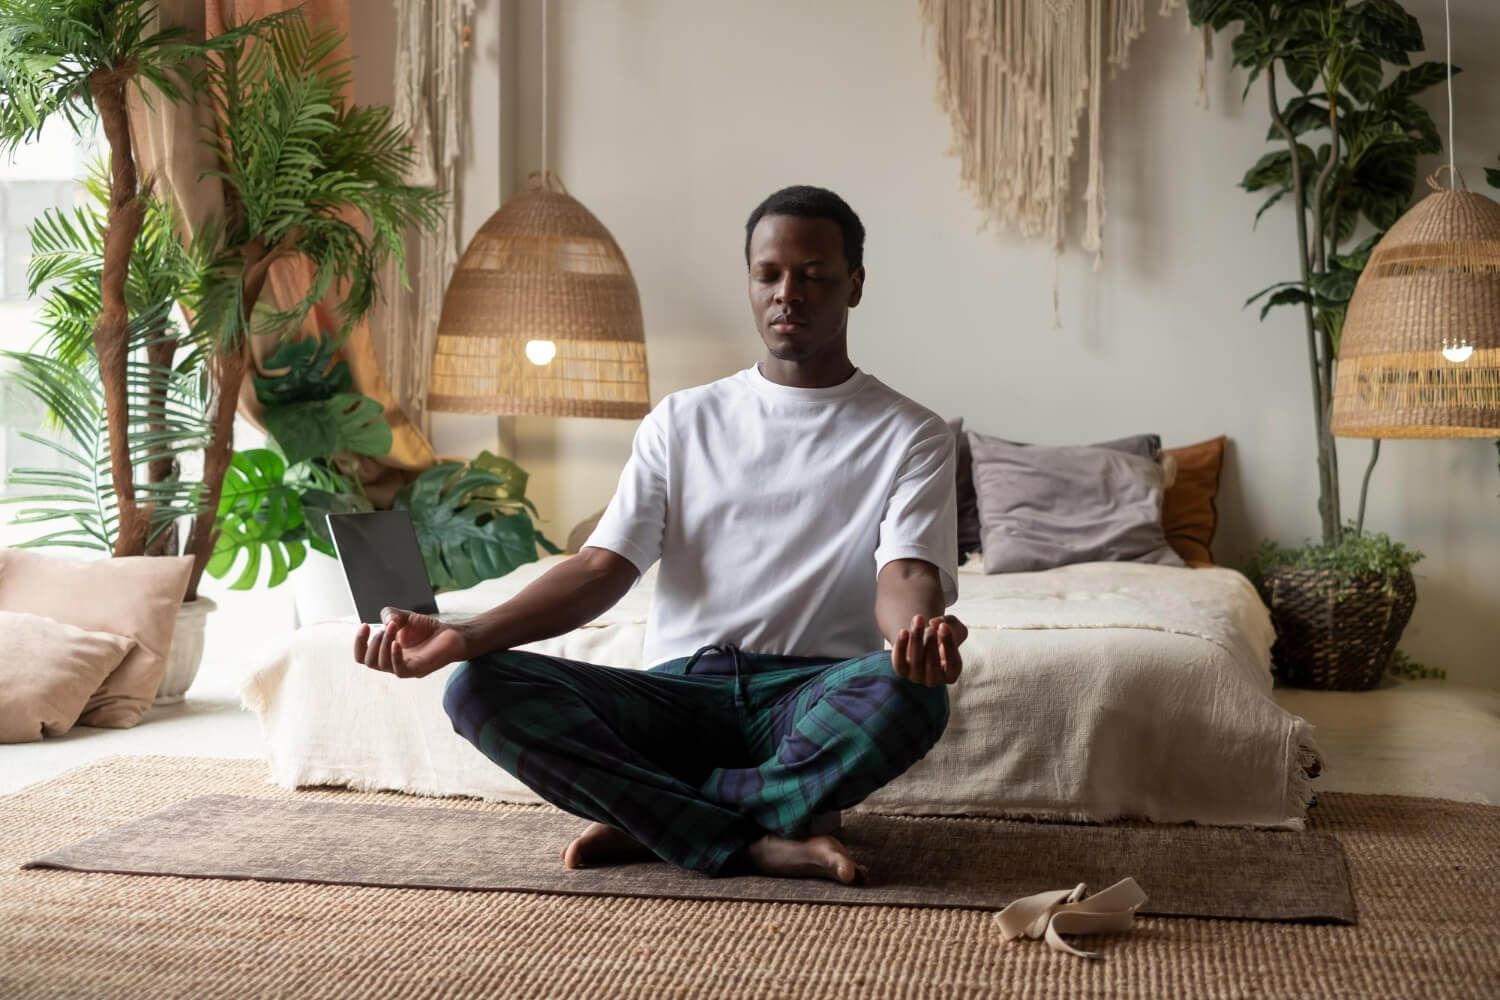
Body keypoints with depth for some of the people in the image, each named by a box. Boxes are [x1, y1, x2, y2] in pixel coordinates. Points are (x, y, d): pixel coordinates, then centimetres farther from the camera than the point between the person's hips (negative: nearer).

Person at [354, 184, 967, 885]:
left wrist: (918, 631, -37)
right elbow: (602, 568, 3)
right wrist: (465, 636, -15)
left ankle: (647, 819, -20)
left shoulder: (911, 435, 7)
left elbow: (906, 577, -10)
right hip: (682, 688, 2)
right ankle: (756, 846, -26)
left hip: (816, 697, -2)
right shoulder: (682, 421, 14)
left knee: (910, 693, -36)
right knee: (478, 687, -22)